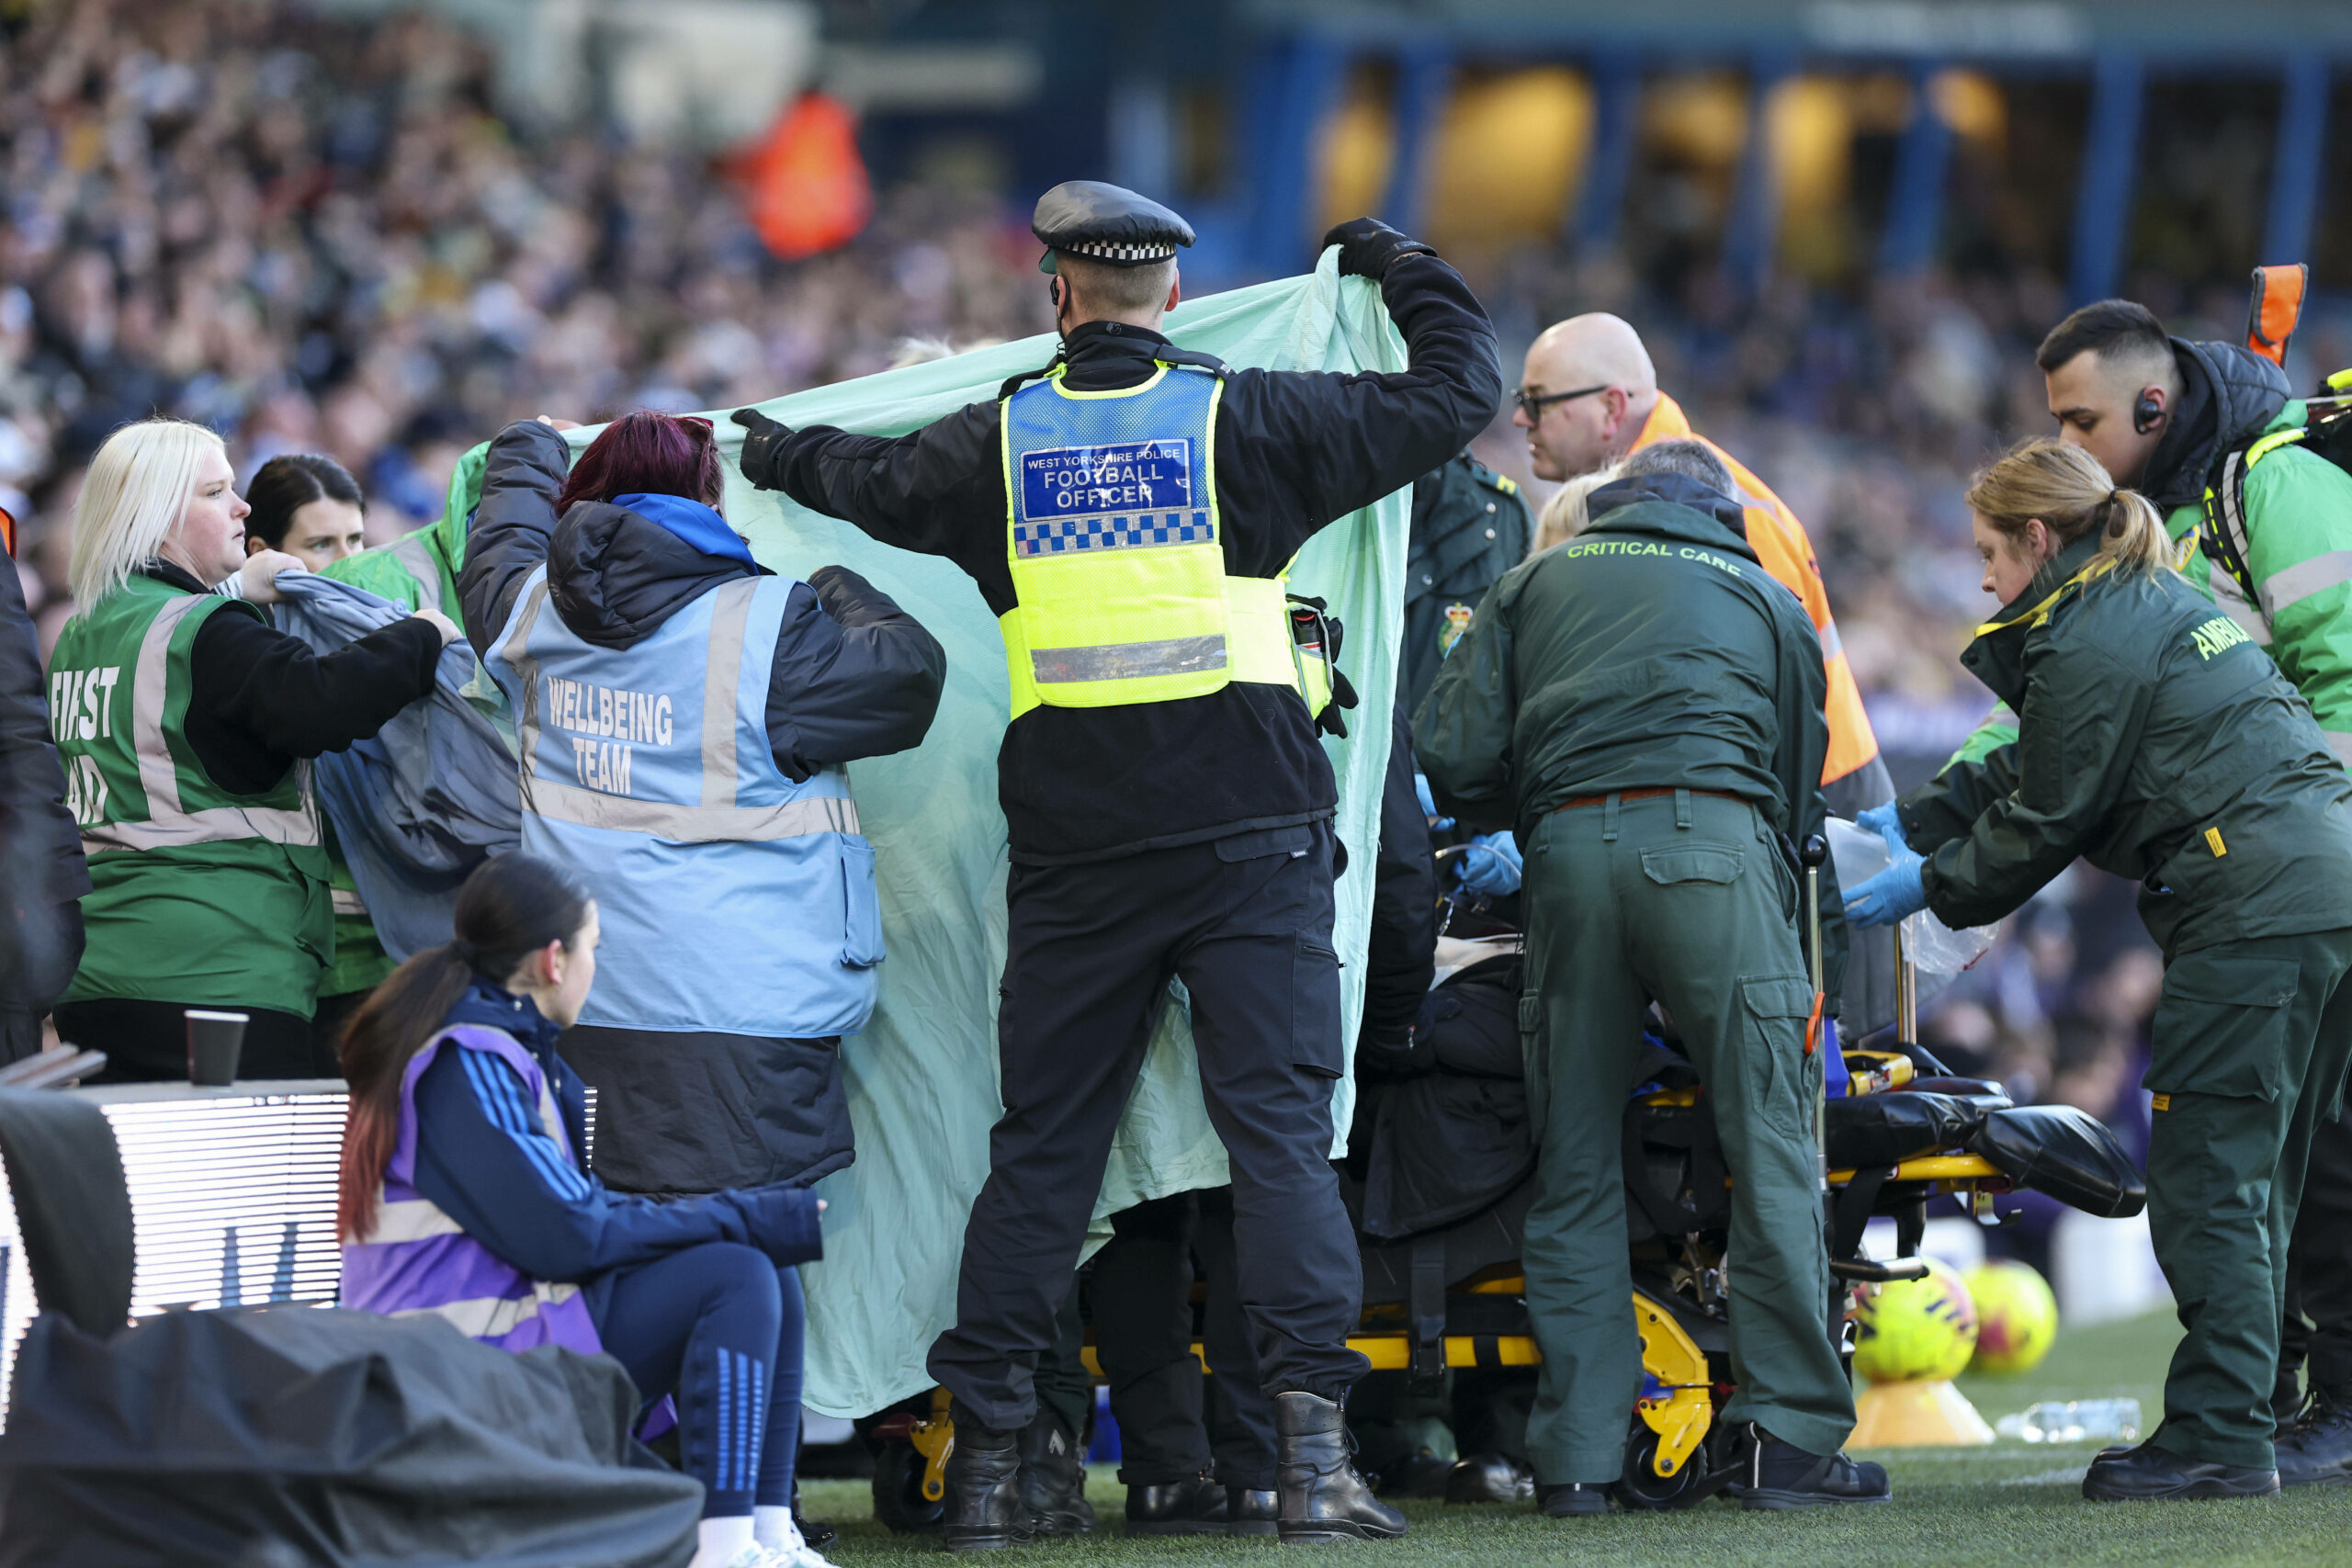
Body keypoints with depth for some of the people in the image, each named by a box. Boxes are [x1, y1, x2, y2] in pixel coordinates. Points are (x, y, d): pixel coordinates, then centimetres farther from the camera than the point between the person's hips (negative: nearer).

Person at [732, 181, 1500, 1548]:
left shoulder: (1001, 443, 5)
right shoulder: (1245, 422, -2)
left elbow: (866, 480, 25)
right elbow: (1455, 395, 3)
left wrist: (772, 453, 48)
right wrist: (1405, 271, 23)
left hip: (1074, 854, 2)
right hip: (1249, 833, -2)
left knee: (1043, 1143, 9)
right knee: (1280, 1127, -5)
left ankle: (983, 1451, 12)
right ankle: (1313, 1445, -15)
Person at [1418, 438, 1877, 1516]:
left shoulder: (1535, 585, 26)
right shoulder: (1764, 600, 27)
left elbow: (1453, 757, 14)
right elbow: (1798, 788, 25)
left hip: (1568, 849, 2)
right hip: (1710, 838, -2)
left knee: (1575, 1163, 7)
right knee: (1771, 1147, 0)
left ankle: (1574, 1455, 4)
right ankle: (1790, 1435, -6)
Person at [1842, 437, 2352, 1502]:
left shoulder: (2084, 643, -8)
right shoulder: (2161, 603, 24)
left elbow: (2044, 825, -3)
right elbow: (2035, 769, 29)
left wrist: (1931, 886, 10)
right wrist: (1913, 824, 29)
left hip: (2254, 910, -10)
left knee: (2207, 1176, -7)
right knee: (2256, 1181, 12)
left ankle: (2218, 1440, -9)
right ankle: (2239, 1425, 14)